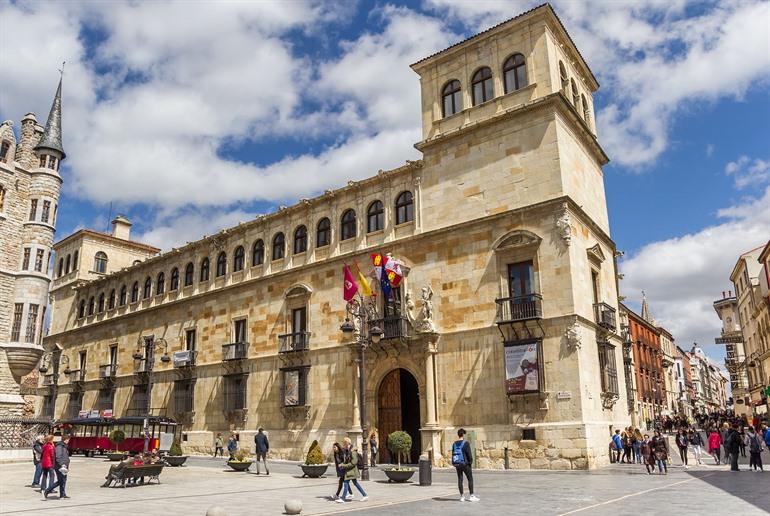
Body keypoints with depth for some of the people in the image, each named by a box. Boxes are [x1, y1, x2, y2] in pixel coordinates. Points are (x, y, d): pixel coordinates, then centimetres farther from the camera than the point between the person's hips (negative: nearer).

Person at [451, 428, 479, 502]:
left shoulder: (454, 444, 5)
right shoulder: (465, 443, -13)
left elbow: (453, 454, 9)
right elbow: (469, 454, -13)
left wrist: (454, 464, 15)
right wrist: (470, 462, -1)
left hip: (457, 464, 6)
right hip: (465, 464, -5)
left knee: (460, 479, 9)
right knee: (470, 479, 3)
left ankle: (462, 496, 12)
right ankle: (471, 496, 1)